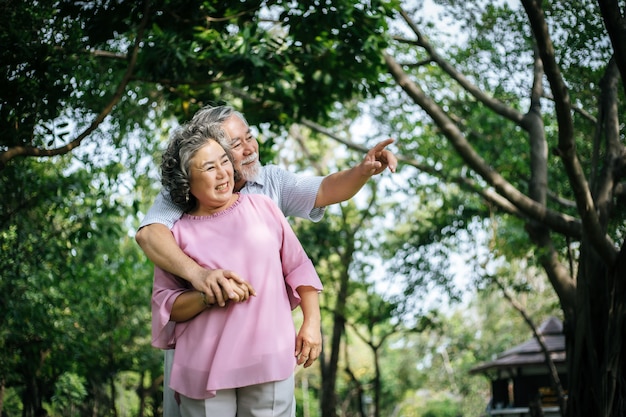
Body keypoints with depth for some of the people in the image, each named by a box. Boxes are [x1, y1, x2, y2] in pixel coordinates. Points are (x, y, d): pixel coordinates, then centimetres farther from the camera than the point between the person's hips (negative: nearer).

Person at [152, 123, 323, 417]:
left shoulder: (262, 208, 7)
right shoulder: (178, 233, 3)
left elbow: (298, 268, 11)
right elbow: (165, 305, 4)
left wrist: (312, 323, 4)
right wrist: (206, 296, -13)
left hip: (270, 359, 1)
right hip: (205, 368, 0)